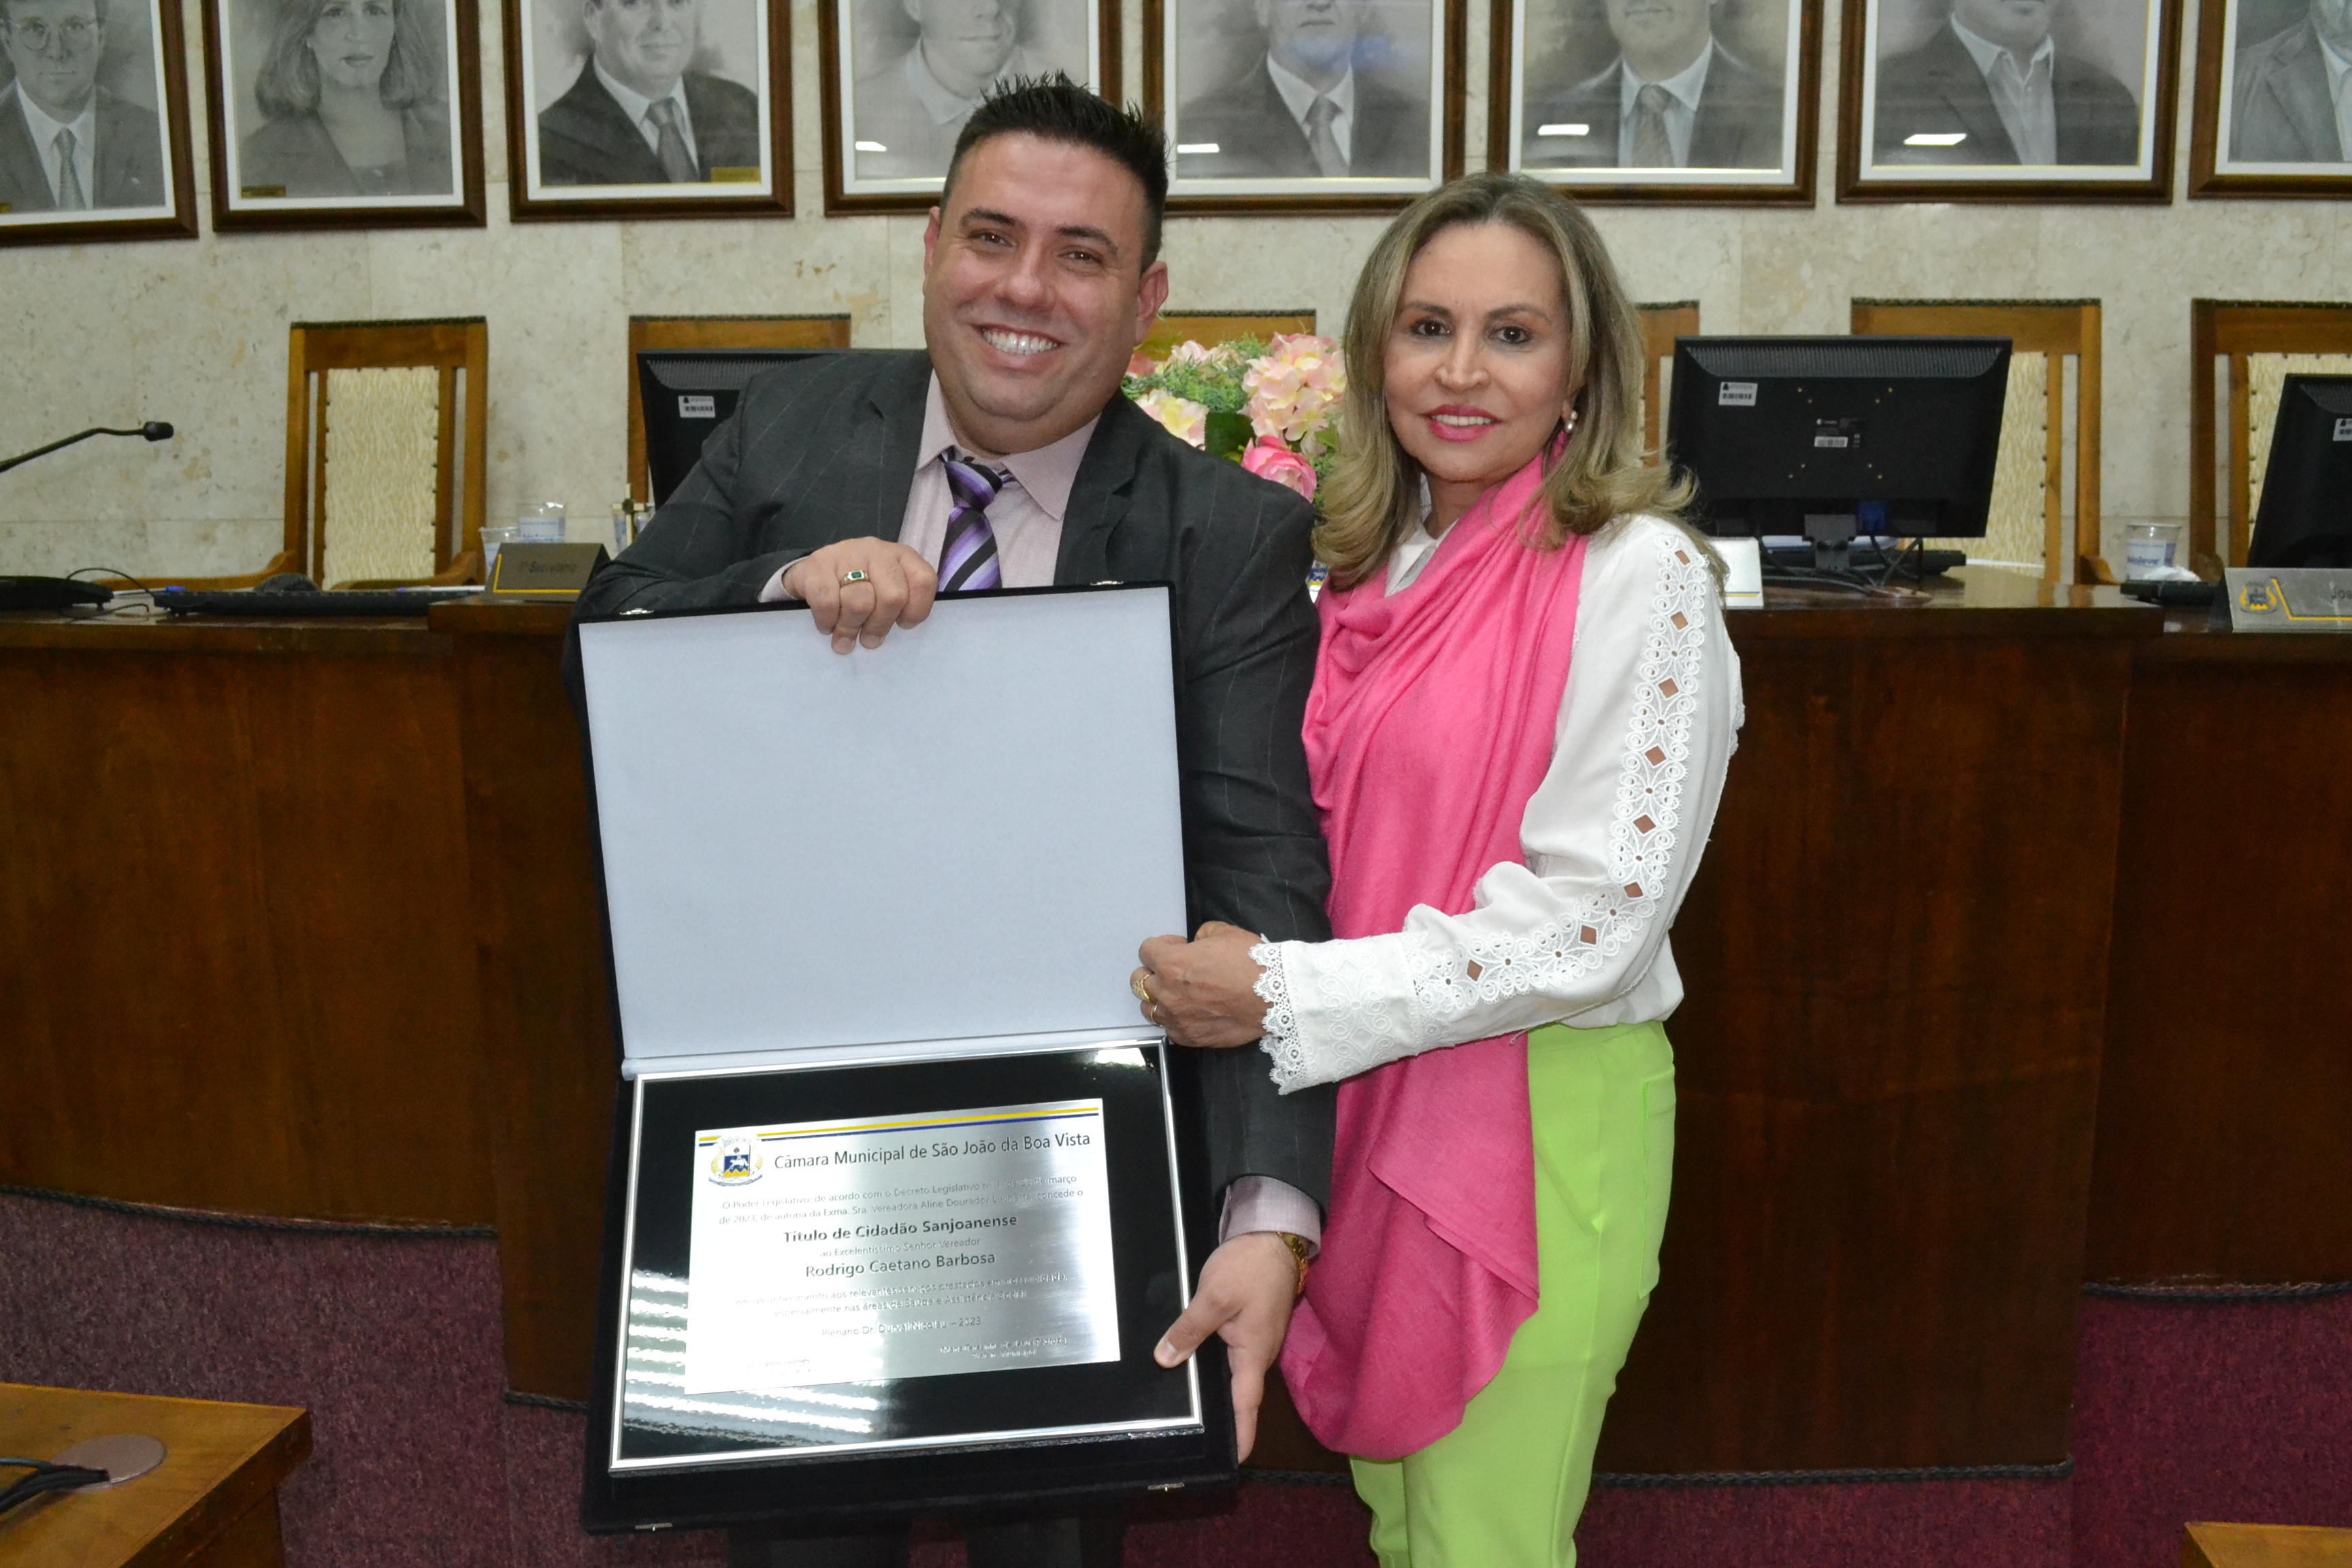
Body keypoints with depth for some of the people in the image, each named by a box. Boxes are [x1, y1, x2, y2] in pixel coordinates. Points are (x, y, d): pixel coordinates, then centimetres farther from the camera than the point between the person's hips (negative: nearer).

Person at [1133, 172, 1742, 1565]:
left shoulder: (1638, 575, -14)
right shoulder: (1376, 565, 6)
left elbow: (1590, 926, -20)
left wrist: (1280, 997, -21)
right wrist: (1217, 968, 0)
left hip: (1538, 1122, -6)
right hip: (1365, 1105, 6)